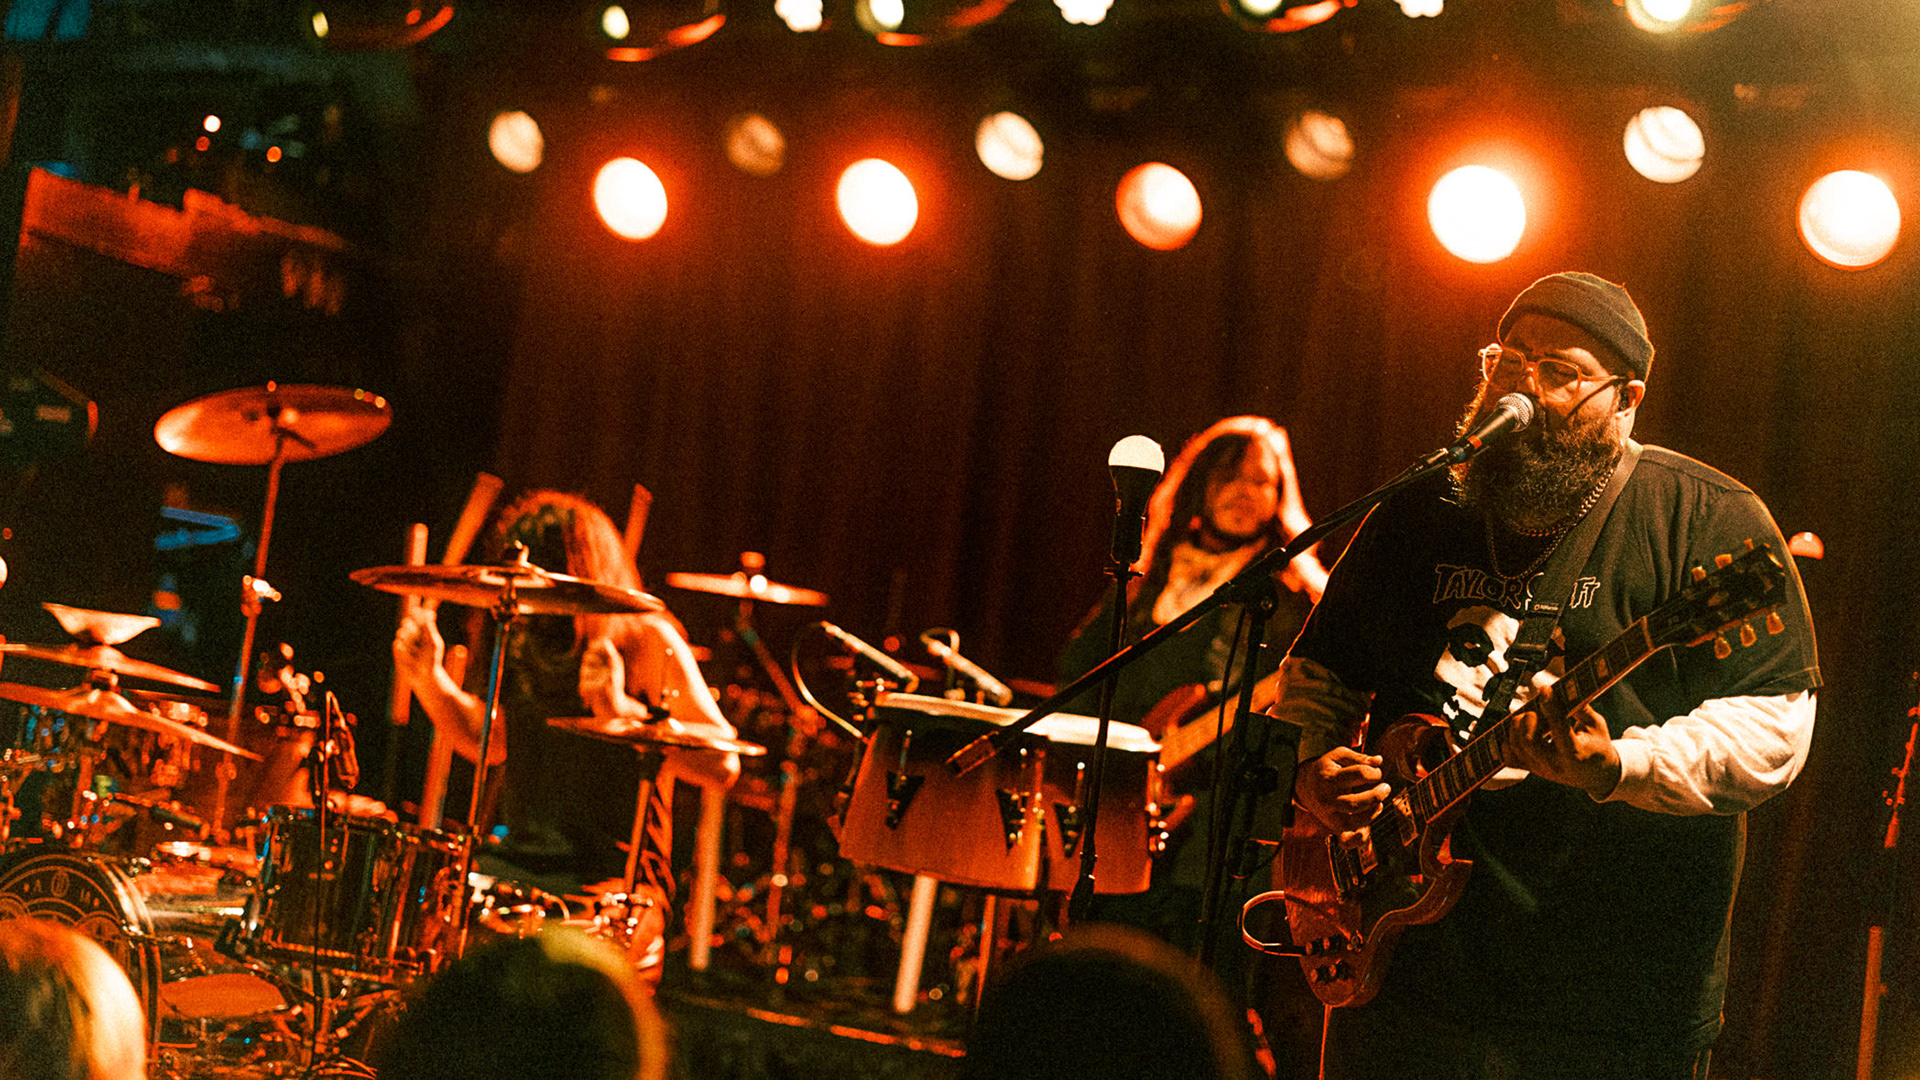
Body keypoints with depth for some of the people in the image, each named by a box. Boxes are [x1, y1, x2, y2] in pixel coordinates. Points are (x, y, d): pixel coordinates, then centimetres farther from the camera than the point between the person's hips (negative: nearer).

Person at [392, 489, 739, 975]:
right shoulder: (520, 642, 9)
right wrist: (428, 677, 10)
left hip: (617, 882, -6)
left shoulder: (646, 641, -9)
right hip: (518, 867, 6)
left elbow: (724, 765, -17)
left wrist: (627, 712, -30)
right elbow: (491, 741, 26)